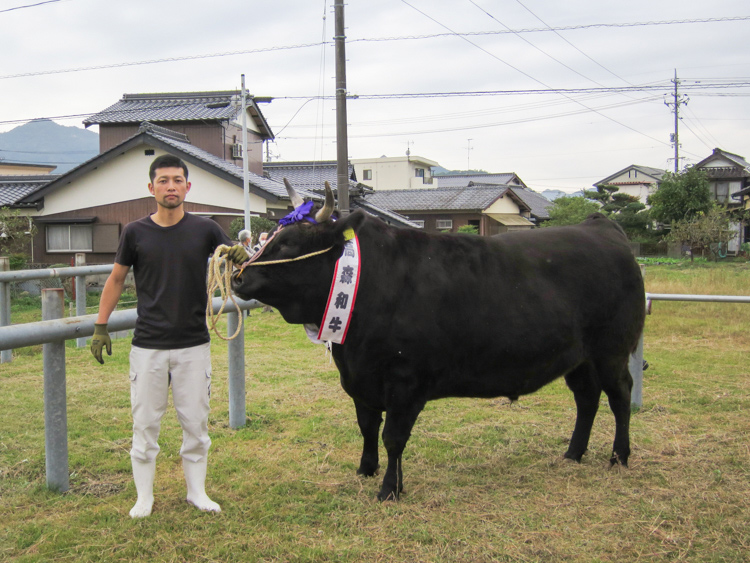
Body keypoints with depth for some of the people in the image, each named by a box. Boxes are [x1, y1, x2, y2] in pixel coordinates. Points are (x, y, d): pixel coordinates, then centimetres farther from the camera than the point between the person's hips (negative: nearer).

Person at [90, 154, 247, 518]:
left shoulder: (205, 230, -1)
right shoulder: (135, 233, 0)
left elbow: (236, 261, 4)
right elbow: (116, 280, 9)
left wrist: (240, 257, -20)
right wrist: (101, 327, 6)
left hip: (194, 345, 0)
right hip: (148, 346, 0)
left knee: (195, 423, 8)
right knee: (145, 423, 6)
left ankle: (197, 491, 24)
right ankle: (144, 497, 21)